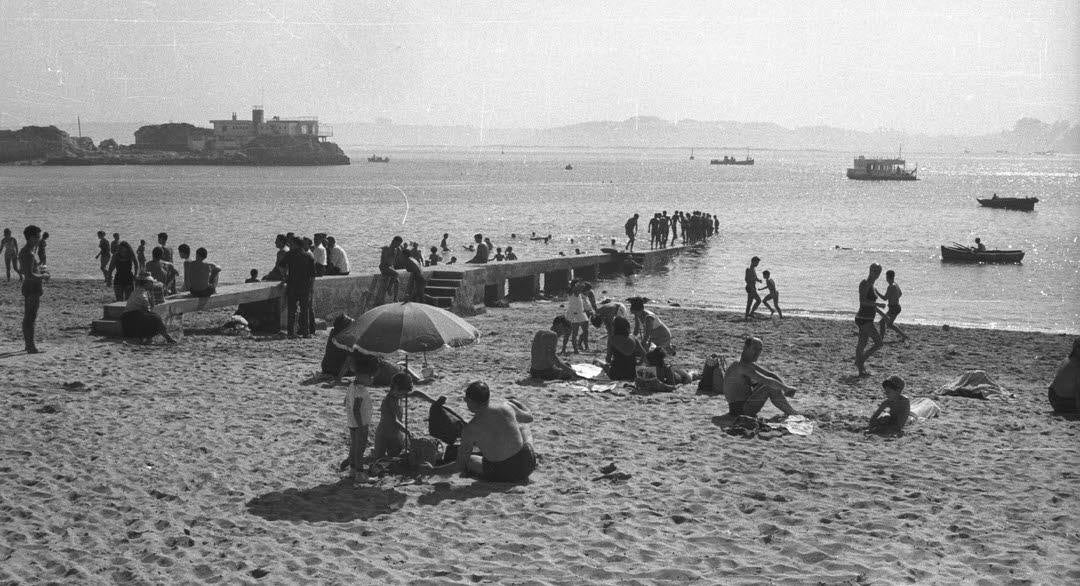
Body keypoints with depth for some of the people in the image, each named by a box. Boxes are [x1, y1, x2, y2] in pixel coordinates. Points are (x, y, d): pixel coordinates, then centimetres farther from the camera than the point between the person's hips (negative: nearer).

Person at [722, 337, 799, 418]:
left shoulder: (749, 364, 11)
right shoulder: (741, 366, -19)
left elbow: (770, 375, 10)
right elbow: (766, 380, -25)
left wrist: (785, 387, -5)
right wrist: (785, 388, -18)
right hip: (739, 410, -10)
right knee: (770, 387, -16)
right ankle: (793, 414, -7)